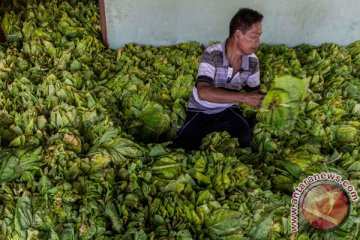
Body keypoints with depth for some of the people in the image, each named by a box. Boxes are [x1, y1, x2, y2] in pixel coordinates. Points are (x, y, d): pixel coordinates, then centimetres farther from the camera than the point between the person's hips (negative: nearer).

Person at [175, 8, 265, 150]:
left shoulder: (253, 61, -10)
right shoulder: (212, 54, -26)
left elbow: (253, 91, 5)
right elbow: (203, 92, -39)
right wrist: (243, 97, -42)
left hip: (228, 110, 3)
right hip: (201, 110, -3)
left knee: (248, 141, -19)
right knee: (184, 145, -22)